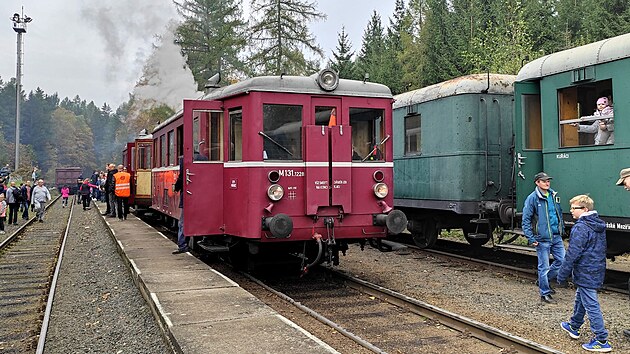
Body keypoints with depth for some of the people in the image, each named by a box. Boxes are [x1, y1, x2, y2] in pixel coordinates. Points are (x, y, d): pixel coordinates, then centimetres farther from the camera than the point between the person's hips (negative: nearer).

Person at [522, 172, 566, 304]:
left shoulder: (554, 196, 9)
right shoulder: (532, 198, -10)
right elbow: (526, 219, -10)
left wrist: (562, 229, 18)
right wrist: (531, 238, -14)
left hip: (556, 237, 6)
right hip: (542, 239, -6)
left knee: (562, 260, 9)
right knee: (544, 266, 0)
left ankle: (543, 280, 29)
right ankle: (544, 294, 12)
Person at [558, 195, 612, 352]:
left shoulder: (581, 228, -21)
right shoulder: (599, 225, 9)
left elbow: (572, 254, -22)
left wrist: (562, 275, -14)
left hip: (585, 273, -10)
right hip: (597, 272, 10)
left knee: (591, 305, -3)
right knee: (580, 299, 24)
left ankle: (602, 340, 1)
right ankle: (573, 326, 40)